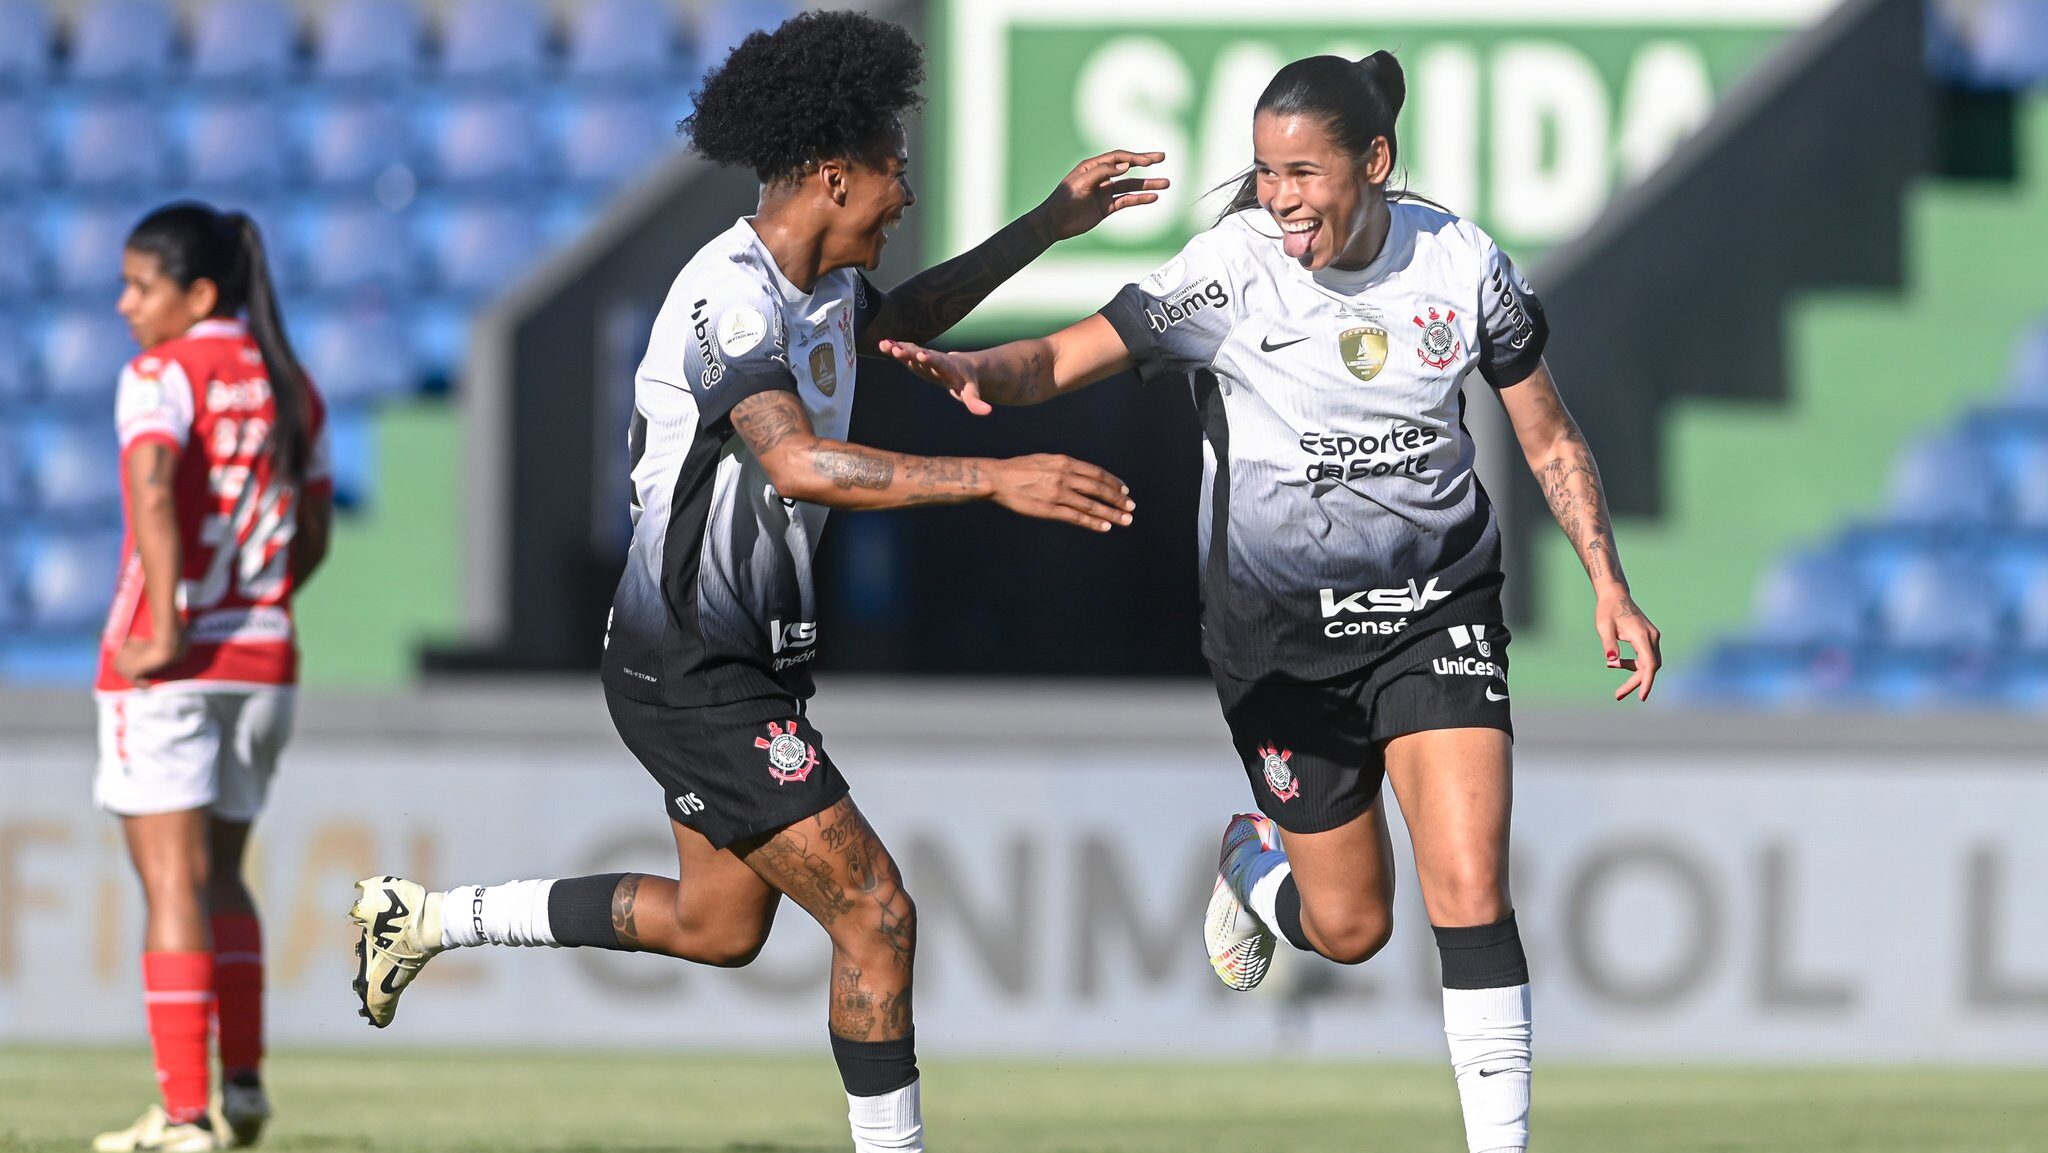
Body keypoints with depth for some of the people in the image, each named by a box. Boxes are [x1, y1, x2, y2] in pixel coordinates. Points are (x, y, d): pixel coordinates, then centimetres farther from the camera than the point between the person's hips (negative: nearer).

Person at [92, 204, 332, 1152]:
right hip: (266, 656, 7)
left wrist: (166, 629, -24)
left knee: (174, 882, -5)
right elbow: (313, 535, 16)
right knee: (219, 873, 22)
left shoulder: (160, 375, -10)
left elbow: (153, 488, -27)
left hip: (169, 666, -7)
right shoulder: (289, 386, 11)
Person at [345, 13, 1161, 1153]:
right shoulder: (733, 297, -23)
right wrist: (994, 481, -44)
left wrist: (1048, 226, 28)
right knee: (877, 918, -11)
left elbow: (900, 317, 33)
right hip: (695, 672, -11)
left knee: (718, 926, 23)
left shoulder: (822, 285, 8)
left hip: (746, 661, 11)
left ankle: (425, 918, 33)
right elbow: (799, 463, -40)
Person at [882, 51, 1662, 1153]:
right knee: (1349, 927, 9)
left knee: (1469, 890, -15)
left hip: (1437, 608, 1)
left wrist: (1608, 586, -3)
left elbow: (1549, 438, 4)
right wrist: (976, 371, -42)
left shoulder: (1461, 263, -8)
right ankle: (1254, 857, 44)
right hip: (1283, 635, -1)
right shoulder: (1234, 267, -15)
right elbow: (1071, 355, -21)